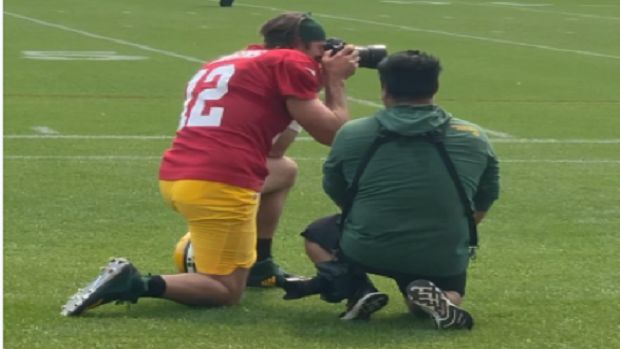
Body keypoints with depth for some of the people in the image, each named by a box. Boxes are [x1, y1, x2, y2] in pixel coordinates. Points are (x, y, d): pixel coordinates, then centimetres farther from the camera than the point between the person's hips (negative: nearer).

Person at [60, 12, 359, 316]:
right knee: (227, 292, 5)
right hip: (218, 186, -9)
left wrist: (318, 82, 29)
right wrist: (335, 80, 17)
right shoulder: (289, 62, 2)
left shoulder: (227, 63, 26)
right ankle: (134, 285, -15)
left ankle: (260, 266, 31)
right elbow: (332, 133, 0)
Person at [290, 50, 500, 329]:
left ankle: (359, 291, 1)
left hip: (367, 251, 0)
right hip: (443, 259, 1)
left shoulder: (352, 134, -2)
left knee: (317, 235, 29)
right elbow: (483, 203, 12)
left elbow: (336, 193, 12)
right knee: (449, 294, 33)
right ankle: (438, 298, -5)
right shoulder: (475, 139, 2)